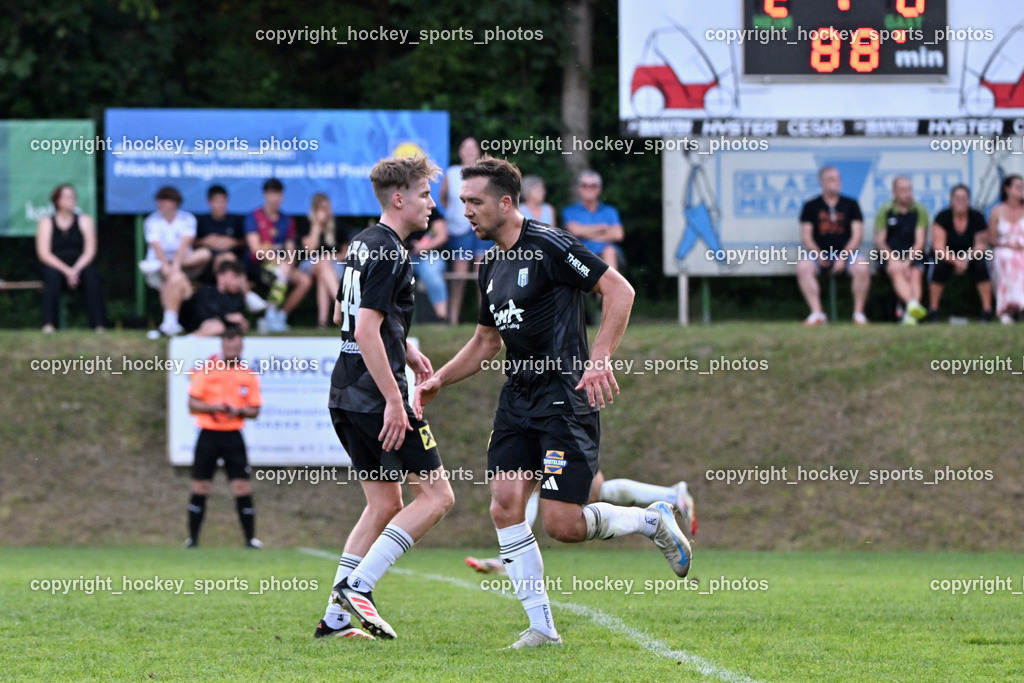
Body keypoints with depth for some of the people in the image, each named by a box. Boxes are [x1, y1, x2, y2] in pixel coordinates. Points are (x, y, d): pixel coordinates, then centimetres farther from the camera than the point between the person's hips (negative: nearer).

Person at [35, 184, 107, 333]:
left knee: (91, 275, -32)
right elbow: (44, 253, -5)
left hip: (80, 266, 1)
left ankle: (99, 325, -35)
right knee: (52, 275, -35)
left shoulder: (84, 221, 9)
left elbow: (90, 251, 0)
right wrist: (66, 270, -19)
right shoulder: (46, 223, 6)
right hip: (55, 266, -1)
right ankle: (49, 324, -39)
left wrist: (76, 269, -18)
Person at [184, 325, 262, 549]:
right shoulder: (207, 370, 0)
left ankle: (250, 539, 1)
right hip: (208, 435, -1)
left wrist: (239, 411, -12)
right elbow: (192, 404, -1)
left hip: (233, 436, 1)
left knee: (242, 487, -6)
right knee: (200, 488, 0)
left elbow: (255, 411, 8)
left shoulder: (248, 375, 6)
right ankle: (192, 539, 9)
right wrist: (213, 407, -18)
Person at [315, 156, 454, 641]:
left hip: (346, 396, 10)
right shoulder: (388, 253, -15)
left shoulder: (362, 244, 15)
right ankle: (357, 585, -12)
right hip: (374, 395, -10)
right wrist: (394, 400, -21)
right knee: (436, 494, -3)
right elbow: (366, 332, -21)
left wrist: (405, 350, 25)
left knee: (384, 503, 14)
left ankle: (335, 618, 8)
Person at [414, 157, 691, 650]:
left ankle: (654, 521, 15)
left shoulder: (549, 246, -12)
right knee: (505, 505, -7)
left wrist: (600, 360, -23)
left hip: (565, 396, -8)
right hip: (518, 397, 8)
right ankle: (542, 627, -1)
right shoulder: (491, 266, 14)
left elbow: (619, 290, -14)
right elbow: (486, 341, 26)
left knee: (563, 525, -12)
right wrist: (439, 380, 14)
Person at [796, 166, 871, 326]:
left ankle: (858, 313, -19)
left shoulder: (851, 205, 10)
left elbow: (857, 235, 3)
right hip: (818, 253, 0)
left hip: (847, 253, 0)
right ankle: (817, 314, -30)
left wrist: (844, 257, -12)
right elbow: (806, 236, 3)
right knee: (803, 266, -32)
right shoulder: (811, 206, 9)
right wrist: (819, 256, -14)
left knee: (862, 268, -32)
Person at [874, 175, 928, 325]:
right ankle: (912, 304, -57)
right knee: (897, 273, -32)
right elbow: (879, 241, -2)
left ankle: (909, 313, -47)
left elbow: (920, 241, -4)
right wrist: (892, 259, -19)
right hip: (890, 255, -1)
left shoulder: (920, 211, 3)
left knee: (915, 273, -29)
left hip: (914, 255, 1)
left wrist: (908, 261, -20)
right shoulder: (885, 211, 3)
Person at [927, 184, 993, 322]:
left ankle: (987, 310, -23)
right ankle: (933, 310, -23)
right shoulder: (942, 217, -15)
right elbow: (938, 248, -19)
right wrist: (956, 261, -36)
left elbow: (980, 245, -10)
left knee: (981, 265, -29)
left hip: (971, 256, 1)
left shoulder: (977, 218, -10)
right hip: (947, 256, -1)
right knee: (939, 266, -33)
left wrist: (968, 258, -30)